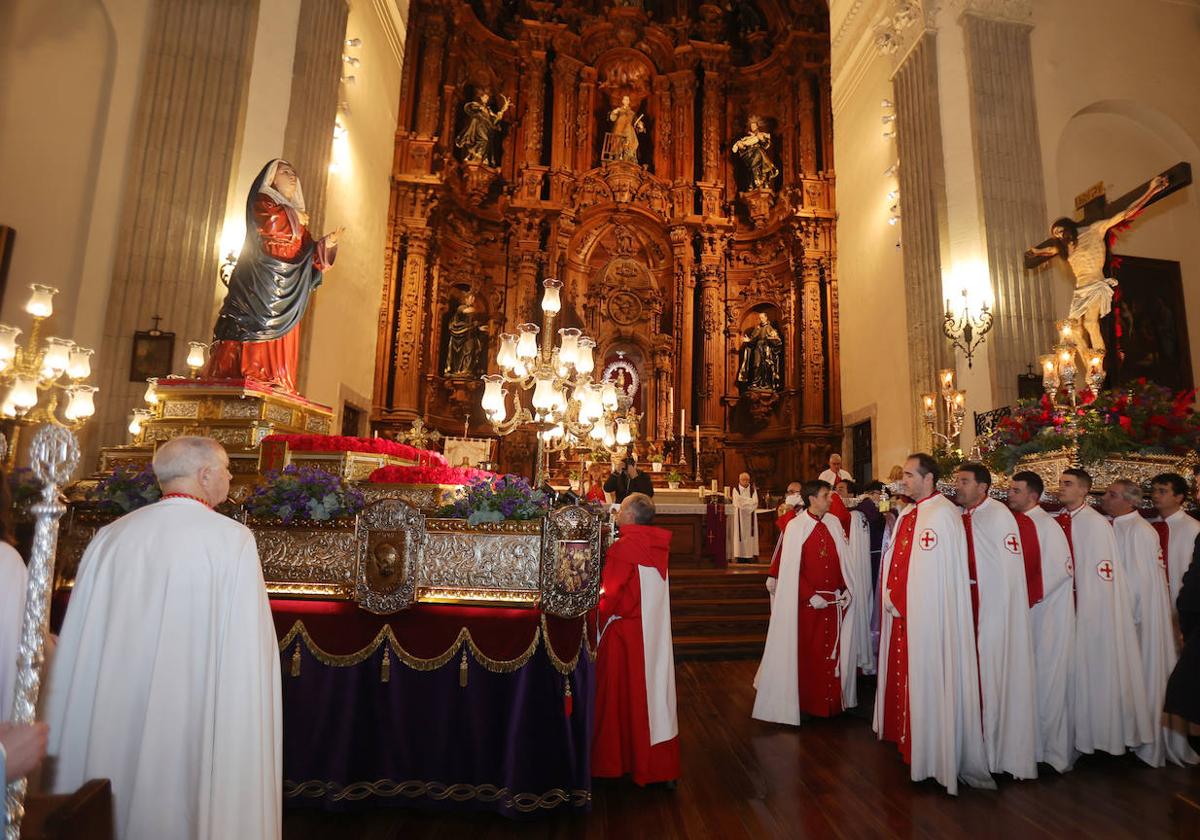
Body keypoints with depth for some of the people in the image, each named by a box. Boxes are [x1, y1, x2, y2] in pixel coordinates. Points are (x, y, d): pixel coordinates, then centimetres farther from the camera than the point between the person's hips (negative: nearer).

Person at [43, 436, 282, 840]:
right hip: (195, 725, -4)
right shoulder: (233, 539, -15)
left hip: (110, 726, 5)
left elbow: (78, 646, 5)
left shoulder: (110, 536, -2)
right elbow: (246, 652, -16)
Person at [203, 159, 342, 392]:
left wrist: (326, 243, -1)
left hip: (285, 293, 6)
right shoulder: (261, 201, 9)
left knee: (280, 348, -3)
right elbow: (270, 221, -16)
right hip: (259, 285, -5)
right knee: (253, 340, -14)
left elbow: (308, 253, 17)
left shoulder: (297, 213, 26)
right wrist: (294, 217, 1)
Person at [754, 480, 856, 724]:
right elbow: (792, 568, -10)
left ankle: (831, 702, 23)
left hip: (834, 600, 4)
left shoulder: (834, 523, 5)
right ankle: (805, 703, 19)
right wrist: (811, 595, -15)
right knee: (806, 653, 6)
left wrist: (845, 589, -2)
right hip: (806, 600, -4)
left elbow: (841, 560, 8)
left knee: (832, 652, 10)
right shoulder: (796, 525, -9)